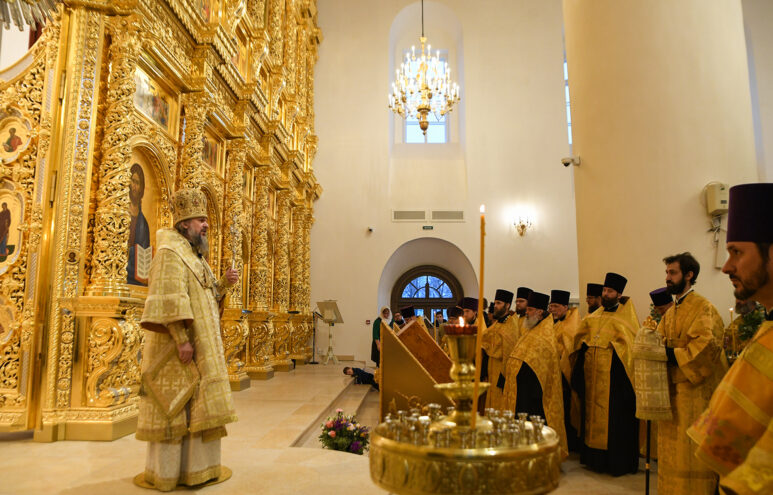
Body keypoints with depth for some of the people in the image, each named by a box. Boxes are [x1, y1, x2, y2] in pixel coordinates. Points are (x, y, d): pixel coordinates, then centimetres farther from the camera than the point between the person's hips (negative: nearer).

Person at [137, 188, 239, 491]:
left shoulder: (195, 256, 16)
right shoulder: (171, 253, -12)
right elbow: (171, 300, -22)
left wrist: (224, 283, 2)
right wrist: (182, 339, -26)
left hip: (202, 345, 9)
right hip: (178, 345, -9)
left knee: (197, 404, 13)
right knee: (174, 405, 0)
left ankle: (195, 465, 24)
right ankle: (165, 471, 13)